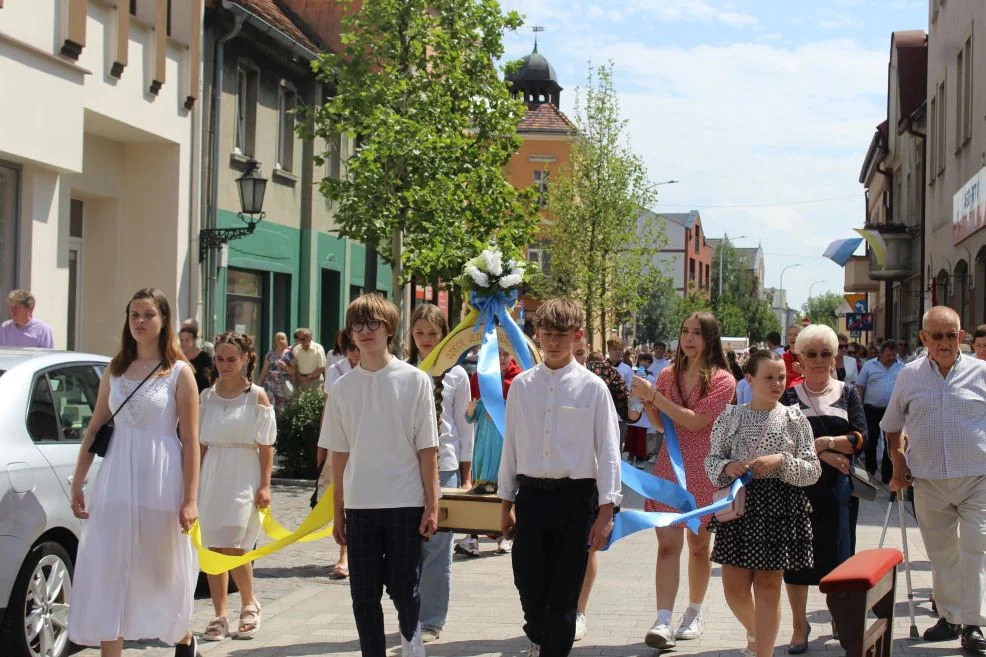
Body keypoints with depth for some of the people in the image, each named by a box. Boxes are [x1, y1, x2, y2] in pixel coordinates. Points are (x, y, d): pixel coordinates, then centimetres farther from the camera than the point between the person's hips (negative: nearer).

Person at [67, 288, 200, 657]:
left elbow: (191, 441, -6)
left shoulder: (179, 373, -3)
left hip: (160, 483, -3)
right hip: (115, 480, 3)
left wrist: (190, 499, -10)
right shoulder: (114, 371, 9)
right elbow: (94, 430, 13)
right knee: (108, 574, -3)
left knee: (164, 570, 11)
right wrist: (77, 483, 9)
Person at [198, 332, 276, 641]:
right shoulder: (206, 396, 8)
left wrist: (264, 485, -6)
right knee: (213, 548, 4)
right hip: (211, 475, 4)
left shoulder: (257, 396, -1)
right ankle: (220, 615, 12)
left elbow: (266, 445, -2)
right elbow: (200, 444, 11)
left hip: (243, 477, -4)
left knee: (232, 546, -11)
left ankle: (249, 604, 12)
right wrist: (194, 482, 8)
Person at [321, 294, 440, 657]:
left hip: (405, 504, -2)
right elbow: (338, 453, 8)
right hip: (359, 505, 3)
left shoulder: (415, 380, -3)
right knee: (364, 596, 6)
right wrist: (338, 511, 7)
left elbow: (427, 449, -2)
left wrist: (431, 505, -5)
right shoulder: (342, 388, 5)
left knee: (403, 590, 4)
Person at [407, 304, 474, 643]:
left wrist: (466, 476, 4)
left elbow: (464, 428, 5)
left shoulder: (456, 375, 2)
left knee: (436, 547, 2)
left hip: (444, 466, -1)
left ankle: (432, 621, 11)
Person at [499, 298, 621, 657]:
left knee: (564, 591, 3)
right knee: (527, 583, 10)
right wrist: (506, 502, 12)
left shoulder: (592, 387, -5)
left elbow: (608, 450, -5)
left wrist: (606, 512, -9)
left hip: (575, 496, -3)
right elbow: (511, 445, 11)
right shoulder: (521, 385, 5)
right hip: (531, 495, 3)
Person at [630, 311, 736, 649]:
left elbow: (695, 421, -19)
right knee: (667, 543, -7)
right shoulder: (669, 375, 7)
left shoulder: (723, 380, -8)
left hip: (703, 471, -3)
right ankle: (663, 622, -13)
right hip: (669, 467, 3)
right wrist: (647, 403, -8)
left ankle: (694, 614, 28)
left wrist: (655, 395, -19)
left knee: (698, 545, 11)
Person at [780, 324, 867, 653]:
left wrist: (824, 442, -19)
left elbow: (860, 438, -5)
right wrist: (822, 454, -17)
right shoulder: (788, 395, 4)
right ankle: (800, 626, 16)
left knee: (838, 556, 5)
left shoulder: (848, 393, 7)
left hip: (837, 488, 0)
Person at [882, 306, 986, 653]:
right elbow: (893, 425, 18)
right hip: (929, 480, 3)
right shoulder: (910, 375, 5)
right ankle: (949, 617, 23)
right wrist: (898, 462, 10)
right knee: (941, 554, 11)